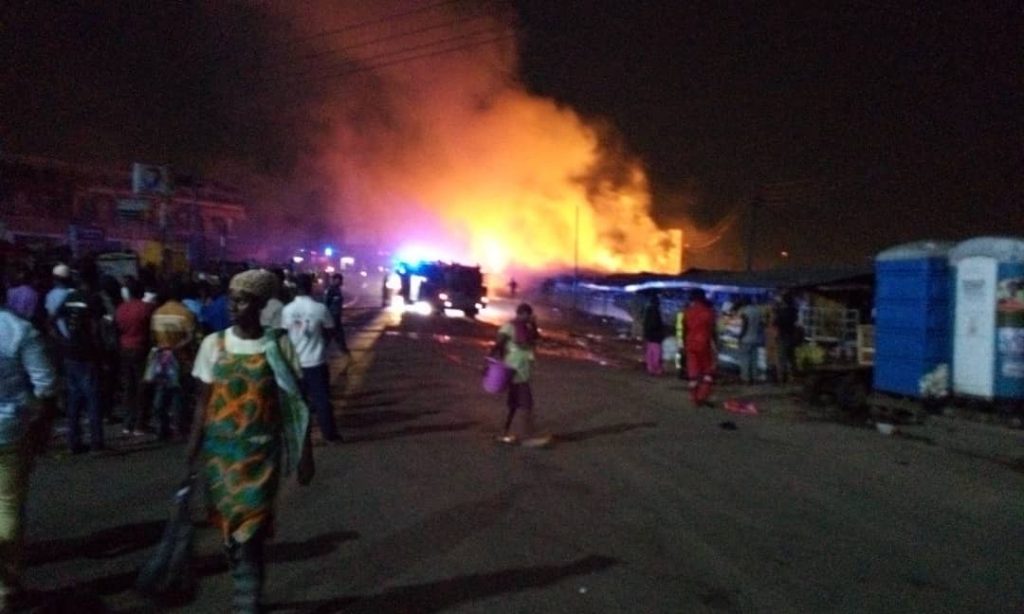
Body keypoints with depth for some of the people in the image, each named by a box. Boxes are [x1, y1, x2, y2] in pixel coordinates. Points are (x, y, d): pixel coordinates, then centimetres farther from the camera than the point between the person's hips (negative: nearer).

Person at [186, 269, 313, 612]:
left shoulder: (279, 347, -7)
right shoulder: (213, 345, -1)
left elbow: (296, 405, -3)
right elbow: (203, 401, 2)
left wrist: (306, 454, -4)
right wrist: (193, 449, -4)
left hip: (261, 450, -3)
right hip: (220, 449, 3)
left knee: (250, 528, -5)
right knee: (229, 523, 14)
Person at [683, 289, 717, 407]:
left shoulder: (687, 312, 6)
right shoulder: (707, 311, -6)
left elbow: (684, 331, 8)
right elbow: (711, 331, -8)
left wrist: (685, 344, 17)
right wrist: (715, 346, -2)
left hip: (690, 344, 4)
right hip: (704, 344, -3)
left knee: (693, 372, 6)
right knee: (708, 371, 9)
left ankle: (695, 398, 9)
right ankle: (703, 395, -2)